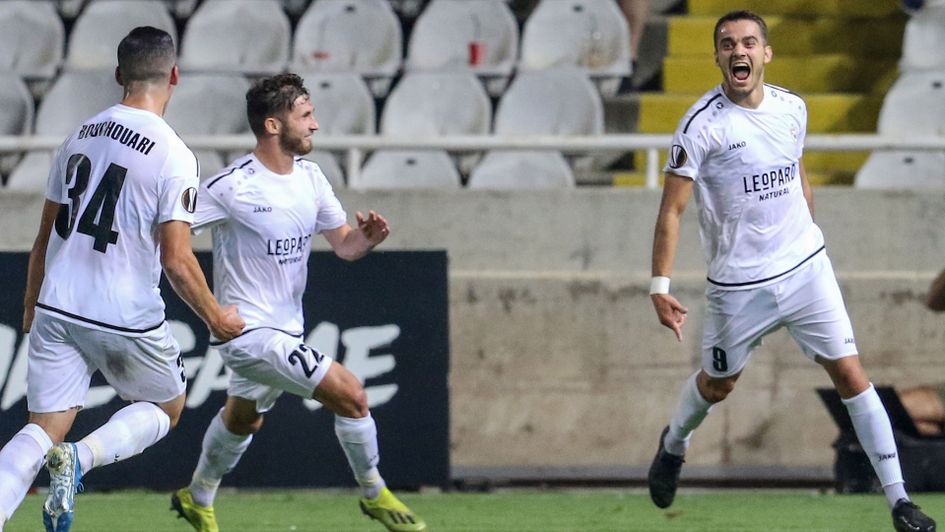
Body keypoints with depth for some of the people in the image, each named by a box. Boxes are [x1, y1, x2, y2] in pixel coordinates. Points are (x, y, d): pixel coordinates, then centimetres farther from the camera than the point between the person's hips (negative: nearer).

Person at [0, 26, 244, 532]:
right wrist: (216, 319, 2)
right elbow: (177, 261, -14)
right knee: (165, 407, 20)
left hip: (57, 309, 4)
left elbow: (44, 237, 14)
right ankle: (81, 458, -6)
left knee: (44, 429, 4)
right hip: (128, 319, -4)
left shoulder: (81, 135, 7)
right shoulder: (173, 155, -12)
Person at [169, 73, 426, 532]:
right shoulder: (231, 187, -21)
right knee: (350, 395, -15)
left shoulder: (310, 177, 2)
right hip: (250, 333, -9)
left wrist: (366, 237, -15)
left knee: (242, 419, 28)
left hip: (287, 329, 9)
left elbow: (343, 244, 8)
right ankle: (374, 495, 5)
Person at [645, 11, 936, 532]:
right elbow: (672, 208, -14)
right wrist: (660, 285, -19)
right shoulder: (702, 124, -15)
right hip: (738, 284, -3)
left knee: (849, 373, -5)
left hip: (807, 267, 3)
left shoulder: (792, 108, 1)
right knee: (717, 384, 15)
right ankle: (673, 445, 49)